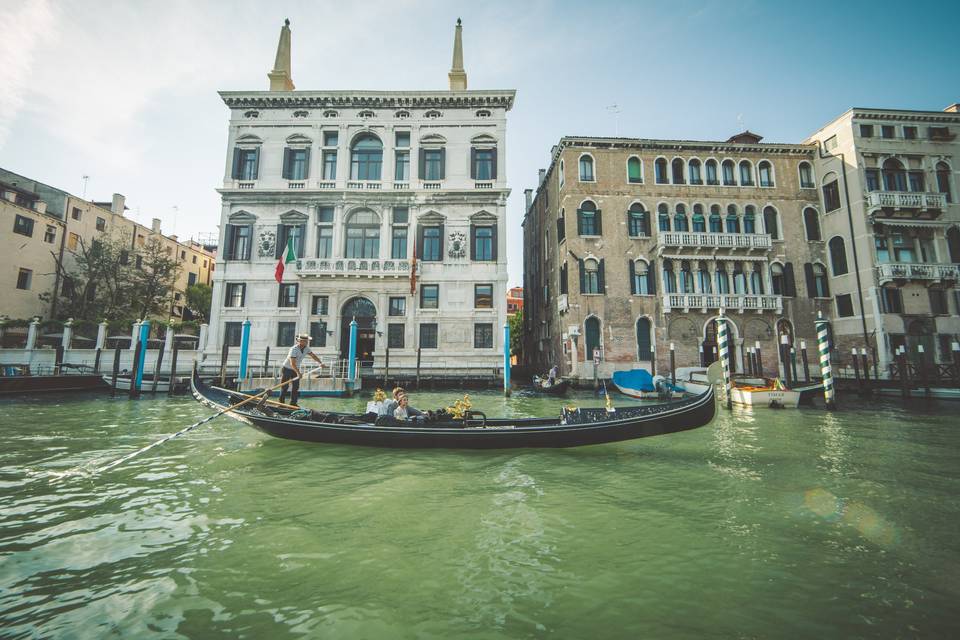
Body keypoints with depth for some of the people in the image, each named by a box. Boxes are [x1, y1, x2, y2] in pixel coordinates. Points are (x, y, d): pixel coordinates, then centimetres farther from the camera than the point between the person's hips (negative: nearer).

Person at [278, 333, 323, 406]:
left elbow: (313, 355, 5)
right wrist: (298, 373, -42)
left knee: (296, 387, 2)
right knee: (284, 387, -3)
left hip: (296, 370, 6)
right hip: (286, 369, -6)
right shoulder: (294, 349, -28)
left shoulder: (306, 348, -5)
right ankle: (281, 403, 6)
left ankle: (293, 403, 8)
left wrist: (320, 363, -7)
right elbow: (292, 363, -35)